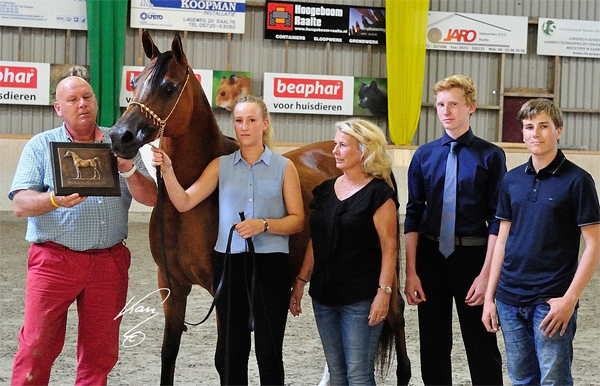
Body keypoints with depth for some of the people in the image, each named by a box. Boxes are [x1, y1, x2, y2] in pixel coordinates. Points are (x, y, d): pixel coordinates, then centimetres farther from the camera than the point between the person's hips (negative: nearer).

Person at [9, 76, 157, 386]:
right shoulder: (40, 146, 3)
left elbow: (150, 198, 4)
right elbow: (21, 204, -7)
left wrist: (129, 169, -16)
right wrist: (56, 200, -27)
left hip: (109, 262, 3)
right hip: (53, 260, -2)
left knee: (101, 351, 8)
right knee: (37, 347, -5)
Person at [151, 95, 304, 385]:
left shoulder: (284, 167, 3)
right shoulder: (221, 166, 7)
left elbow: (297, 220, 0)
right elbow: (184, 203, -3)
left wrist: (263, 224, -16)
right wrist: (167, 170, -18)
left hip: (270, 263, -2)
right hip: (229, 261, 2)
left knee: (269, 351, 2)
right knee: (230, 350, 8)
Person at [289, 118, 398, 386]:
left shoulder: (378, 194, -9)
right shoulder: (325, 190, 11)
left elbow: (389, 246, -12)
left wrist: (384, 292, -18)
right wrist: (300, 282, 13)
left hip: (361, 298, -7)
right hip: (324, 296, 7)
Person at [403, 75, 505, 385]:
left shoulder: (490, 156, -5)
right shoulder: (424, 156, 5)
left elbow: (497, 220, -6)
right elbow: (413, 216, 4)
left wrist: (486, 274, -12)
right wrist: (411, 273, -2)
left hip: (472, 256, -3)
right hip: (430, 255, 3)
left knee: (482, 349, 4)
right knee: (433, 348, 12)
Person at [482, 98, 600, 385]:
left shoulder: (577, 180, -6)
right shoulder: (512, 180, 9)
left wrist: (570, 299, -15)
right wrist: (489, 296, 9)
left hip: (552, 303, -5)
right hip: (510, 300, 5)